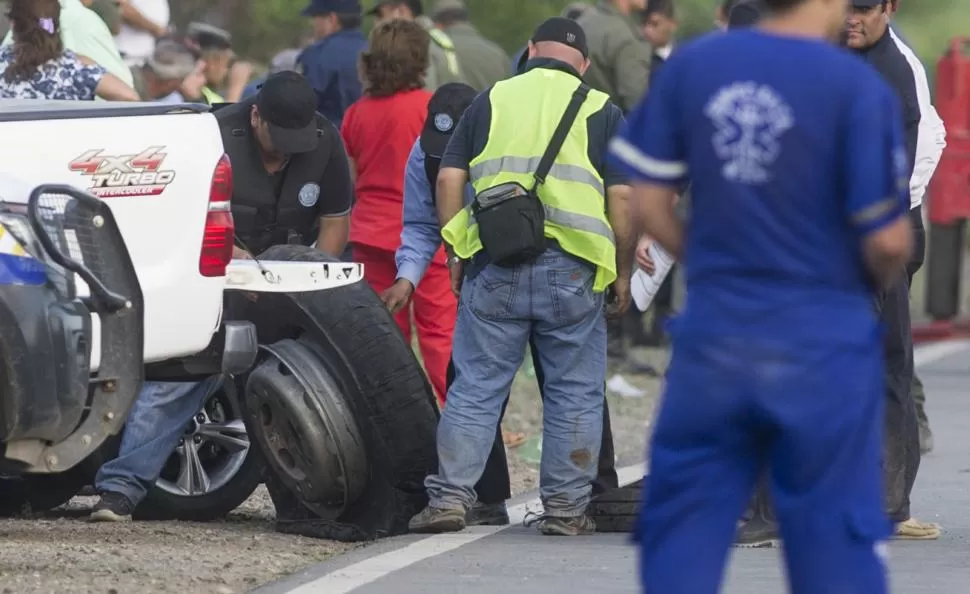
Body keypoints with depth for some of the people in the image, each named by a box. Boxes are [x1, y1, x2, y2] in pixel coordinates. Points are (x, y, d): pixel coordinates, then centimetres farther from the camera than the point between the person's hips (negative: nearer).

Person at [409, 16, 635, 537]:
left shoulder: (491, 101, 12)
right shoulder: (602, 112, 6)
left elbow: (449, 178, 7)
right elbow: (621, 196, 0)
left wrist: (455, 252, 13)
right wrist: (622, 272, 7)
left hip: (494, 267, 1)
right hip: (570, 270, -1)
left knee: (476, 387, 6)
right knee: (574, 394, 8)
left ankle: (449, 497, 1)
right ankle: (565, 507, 8)